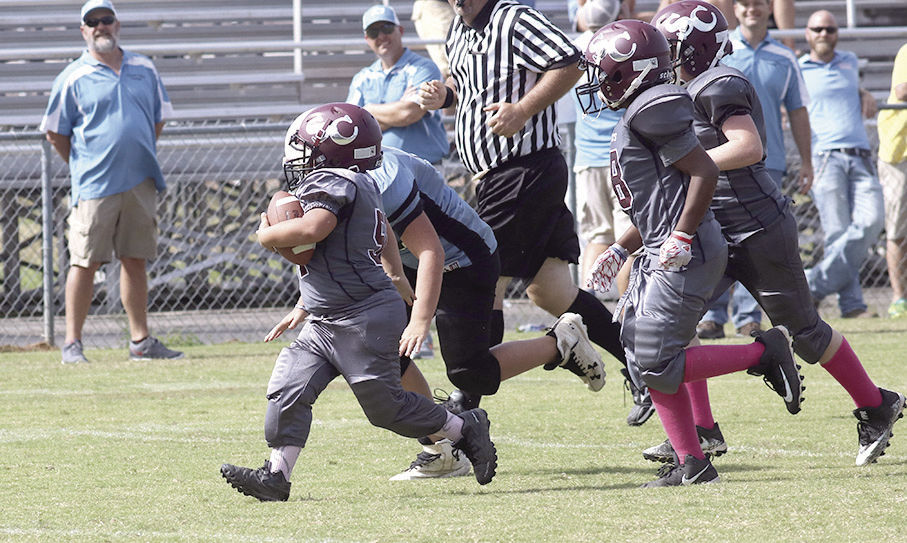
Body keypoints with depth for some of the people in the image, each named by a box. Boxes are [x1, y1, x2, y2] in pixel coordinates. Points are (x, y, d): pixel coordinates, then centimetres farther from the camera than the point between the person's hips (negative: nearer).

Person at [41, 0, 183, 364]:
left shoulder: (144, 70, 11)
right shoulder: (73, 78, -1)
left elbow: (158, 119, 21)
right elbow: (55, 132, 2)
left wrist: (141, 161, 15)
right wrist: (84, 167, 3)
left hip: (140, 183, 4)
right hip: (94, 186, -4)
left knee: (135, 260, 8)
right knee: (85, 262, -6)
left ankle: (141, 341, 12)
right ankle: (72, 344, -2)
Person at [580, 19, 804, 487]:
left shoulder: (652, 113, -13)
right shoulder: (637, 118, 19)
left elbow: (704, 172, -19)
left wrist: (681, 238, -20)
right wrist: (620, 251, 20)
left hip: (686, 256, -11)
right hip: (663, 255, 11)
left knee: (657, 366, -12)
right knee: (646, 365, 8)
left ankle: (763, 353, -3)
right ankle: (692, 464, 10)